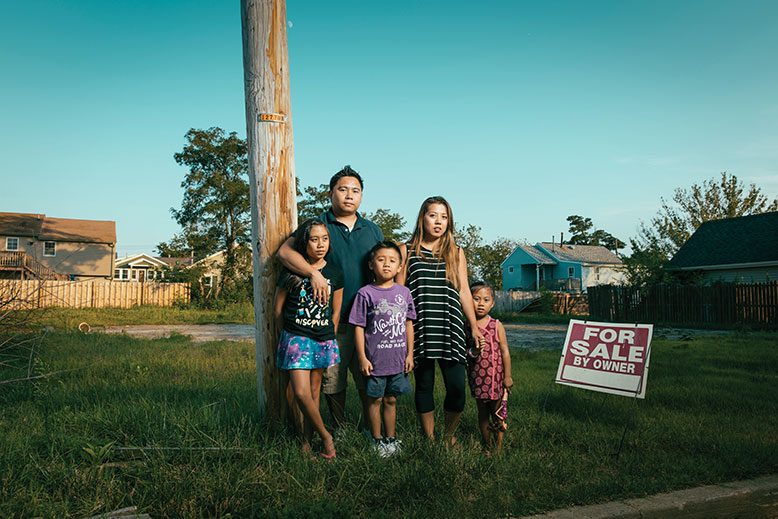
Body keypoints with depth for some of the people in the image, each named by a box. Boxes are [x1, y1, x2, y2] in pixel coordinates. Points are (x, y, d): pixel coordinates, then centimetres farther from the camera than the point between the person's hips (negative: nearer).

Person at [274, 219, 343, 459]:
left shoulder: (335, 273, 2)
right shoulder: (291, 272, -5)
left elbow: (336, 312, 10)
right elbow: (278, 309, 4)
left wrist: (328, 338, 9)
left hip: (323, 341, 2)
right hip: (295, 338, -2)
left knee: (313, 391, 8)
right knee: (301, 393, -10)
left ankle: (307, 439, 21)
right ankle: (326, 436, 7)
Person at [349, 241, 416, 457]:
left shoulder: (404, 292, 3)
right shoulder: (366, 293, -8)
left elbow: (408, 325, 9)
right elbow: (359, 327, -6)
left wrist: (410, 354, 7)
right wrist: (362, 358, -9)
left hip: (398, 359, 3)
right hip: (374, 359, -3)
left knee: (391, 400, 16)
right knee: (375, 400, 10)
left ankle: (391, 438, 29)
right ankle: (377, 440, 24)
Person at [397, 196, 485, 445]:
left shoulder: (456, 252, 12)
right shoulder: (407, 250, 6)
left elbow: (464, 292, 12)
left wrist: (474, 326, 7)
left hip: (450, 329, 1)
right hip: (419, 330, -1)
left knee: (457, 388, -4)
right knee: (424, 385, 7)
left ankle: (449, 435, 20)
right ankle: (429, 439, 22)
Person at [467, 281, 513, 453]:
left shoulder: (497, 326, -3)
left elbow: (505, 351, -2)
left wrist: (507, 376, -4)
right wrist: (470, 352, -12)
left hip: (496, 376, -1)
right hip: (477, 378, 2)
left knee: (498, 413, 5)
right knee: (482, 413, 12)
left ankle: (498, 446, 18)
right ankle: (487, 446, 26)